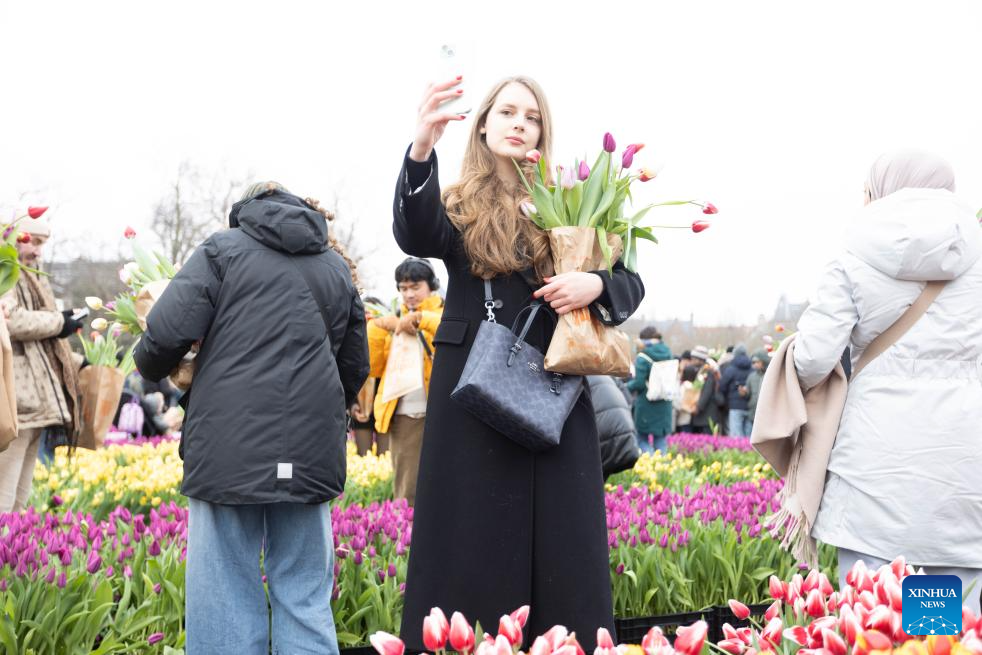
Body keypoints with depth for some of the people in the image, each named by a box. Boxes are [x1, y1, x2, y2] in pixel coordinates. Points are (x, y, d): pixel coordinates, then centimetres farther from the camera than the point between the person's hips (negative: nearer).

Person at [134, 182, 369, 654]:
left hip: (230, 450, -4)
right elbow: (355, 367, 19)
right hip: (311, 453, 4)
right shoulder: (337, 267, 18)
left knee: (226, 596, 2)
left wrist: (151, 368, 13)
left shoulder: (223, 248, 4)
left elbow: (167, 332, -7)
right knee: (306, 599, 8)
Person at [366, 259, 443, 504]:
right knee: (406, 493, 4)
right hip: (403, 416, 4)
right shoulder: (393, 322, 19)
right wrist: (377, 328, -1)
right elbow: (374, 368, 10)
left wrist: (420, 318, -23)